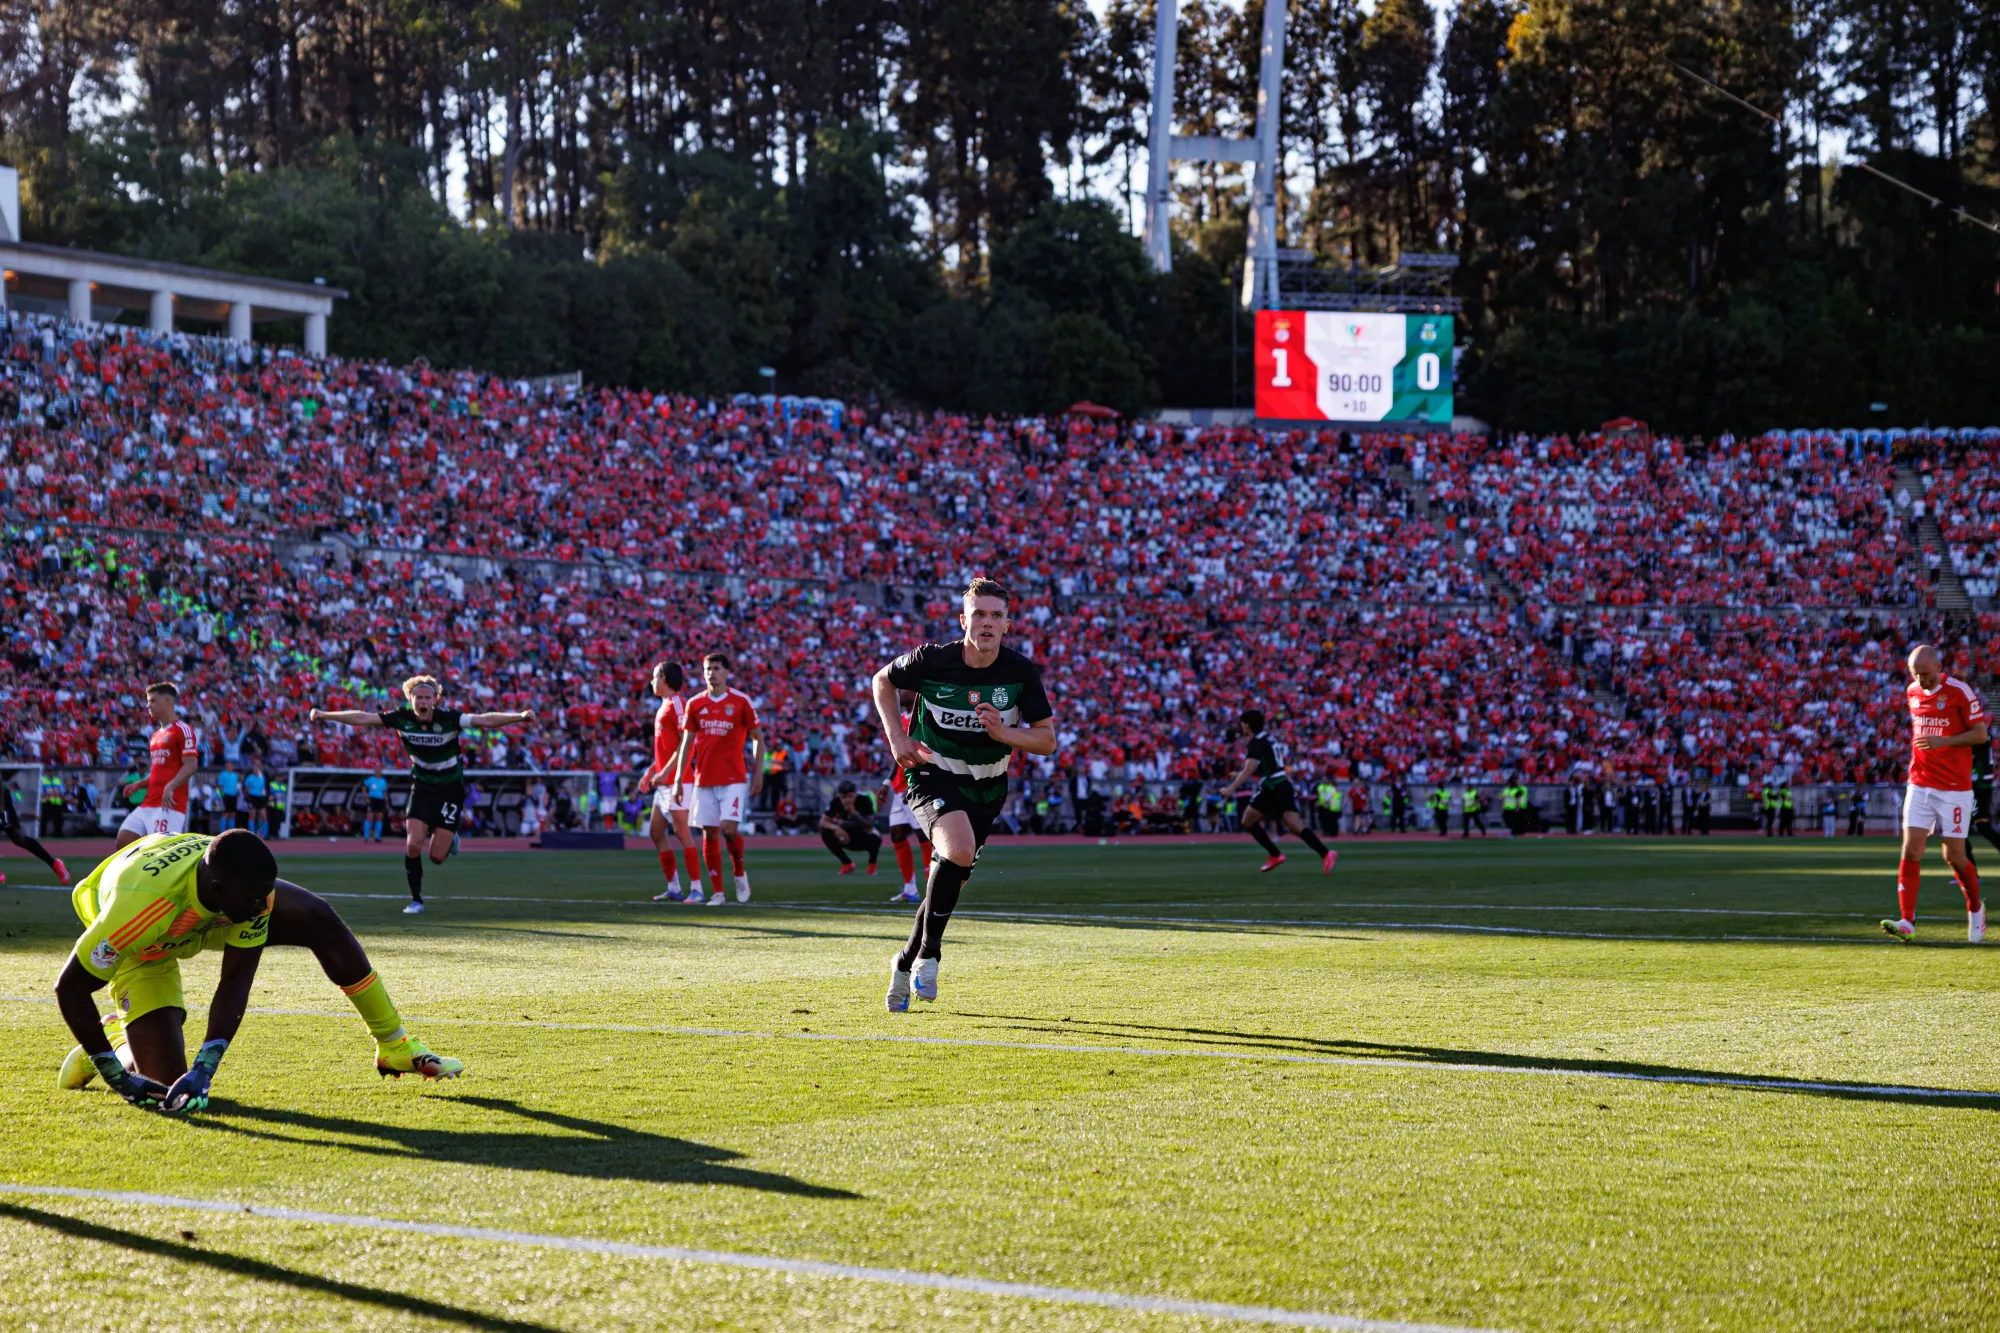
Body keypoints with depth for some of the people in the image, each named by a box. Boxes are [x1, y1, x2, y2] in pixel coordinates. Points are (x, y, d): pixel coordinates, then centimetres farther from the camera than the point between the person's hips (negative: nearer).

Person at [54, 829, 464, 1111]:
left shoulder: (248, 886, -33)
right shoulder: (141, 905, -47)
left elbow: (236, 982, -27)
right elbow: (69, 988, -38)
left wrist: (204, 1068, -38)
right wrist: (115, 1075, -37)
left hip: (209, 915, 4)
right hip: (146, 951, -4)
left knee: (319, 919, -13)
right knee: (167, 1084, -16)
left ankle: (394, 1045, 0)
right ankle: (115, 1034, 17)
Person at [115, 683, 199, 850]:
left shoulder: (182, 730, -6)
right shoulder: (156, 735, 22)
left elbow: (191, 765, -16)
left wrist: (170, 786, -28)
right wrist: (138, 784, 14)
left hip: (171, 803, -9)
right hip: (149, 803, 9)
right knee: (123, 842, 1)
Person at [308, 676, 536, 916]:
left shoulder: (448, 718, -21)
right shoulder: (402, 718, -12)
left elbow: (486, 720, -30)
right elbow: (361, 718, -8)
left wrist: (520, 716, -43)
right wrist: (324, 715, -9)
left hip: (451, 789, -2)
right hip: (422, 786, 2)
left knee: (437, 857, -5)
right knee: (413, 845, -13)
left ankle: (449, 837, 32)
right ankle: (416, 900, 6)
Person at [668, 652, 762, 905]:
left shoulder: (741, 701, -1)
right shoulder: (695, 704, 6)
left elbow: (757, 738, 5)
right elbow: (686, 742, 10)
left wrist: (758, 772, -3)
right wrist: (679, 777, 5)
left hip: (733, 778, -3)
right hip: (704, 778, 3)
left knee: (728, 829, -15)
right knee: (709, 834, 2)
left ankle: (739, 873, 12)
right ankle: (718, 892, 8)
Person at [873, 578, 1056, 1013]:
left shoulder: (1021, 672, -12)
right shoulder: (933, 659, -16)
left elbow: (1047, 740, -5)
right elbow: (883, 680, 4)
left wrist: (1003, 733, -23)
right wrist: (896, 736, -6)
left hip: (986, 785, 4)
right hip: (933, 775, -4)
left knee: (951, 880, 10)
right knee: (959, 850, -31)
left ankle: (906, 962, 36)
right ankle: (928, 954, -13)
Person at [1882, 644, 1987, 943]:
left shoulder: (1960, 692, -11)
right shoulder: (1912, 693, 7)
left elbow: (1980, 734, -10)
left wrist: (1943, 741, -22)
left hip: (1954, 788, -4)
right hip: (1919, 786, 4)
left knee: (1954, 856, 1)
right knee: (1910, 851, -8)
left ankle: (1975, 909, 27)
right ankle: (1906, 922, -12)